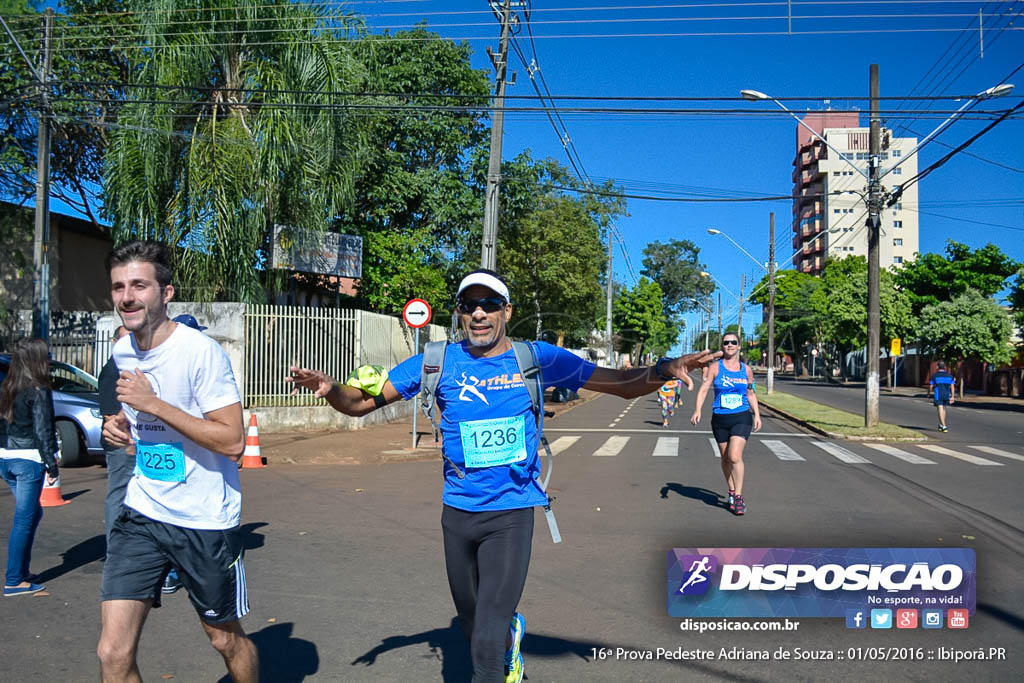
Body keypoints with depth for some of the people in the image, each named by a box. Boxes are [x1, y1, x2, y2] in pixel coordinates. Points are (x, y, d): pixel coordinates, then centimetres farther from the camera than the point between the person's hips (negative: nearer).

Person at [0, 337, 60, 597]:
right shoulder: (38, 391, -12)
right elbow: (43, 431, -13)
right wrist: (52, 465, -7)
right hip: (28, 460, -8)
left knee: (32, 513, 20)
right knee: (24, 519, -1)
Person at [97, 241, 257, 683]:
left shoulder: (201, 351, -18)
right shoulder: (123, 351, 4)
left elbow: (232, 441, -22)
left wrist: (153, 404, -24)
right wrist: (120, 429, -1)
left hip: (205, 521, -5)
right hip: (142, 514, 5)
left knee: (225, 639, 15)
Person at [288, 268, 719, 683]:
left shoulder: (537, 358, -7)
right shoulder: (437, 362, -5)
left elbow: (624, 385, -5)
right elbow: (361, 402, -6)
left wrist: (664, 370, -25)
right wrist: (331, 389, -28)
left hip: (512, 514, -3)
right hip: (457, 512, 3)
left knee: (488, 643, -10)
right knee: (472, 624, 23)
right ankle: (510, 629, 56)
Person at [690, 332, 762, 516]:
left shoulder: (746, 369, 7)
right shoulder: (715, 368, 1)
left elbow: (751, 394, 18)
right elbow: (703, 389, -7)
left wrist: (757, 414, 9)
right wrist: (697, 410, -21)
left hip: (741, 418, -1)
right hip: (720, 419, 1)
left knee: (735, 457, -16)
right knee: (725, 458, 10)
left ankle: (738, 496, -4)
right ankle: (731, 492, 28)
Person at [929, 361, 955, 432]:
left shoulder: (934, 375, -3)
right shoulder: (949, 375, 6)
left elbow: (931, 386, -3)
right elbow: (952, 386, 0)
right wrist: (952, 397, 0)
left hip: (937, 395, -4)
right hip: (947, 395, 4)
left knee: (940, 410, -6)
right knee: (943, 408, 20)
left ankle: (944, 426, -16)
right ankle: (941, 425, 28)